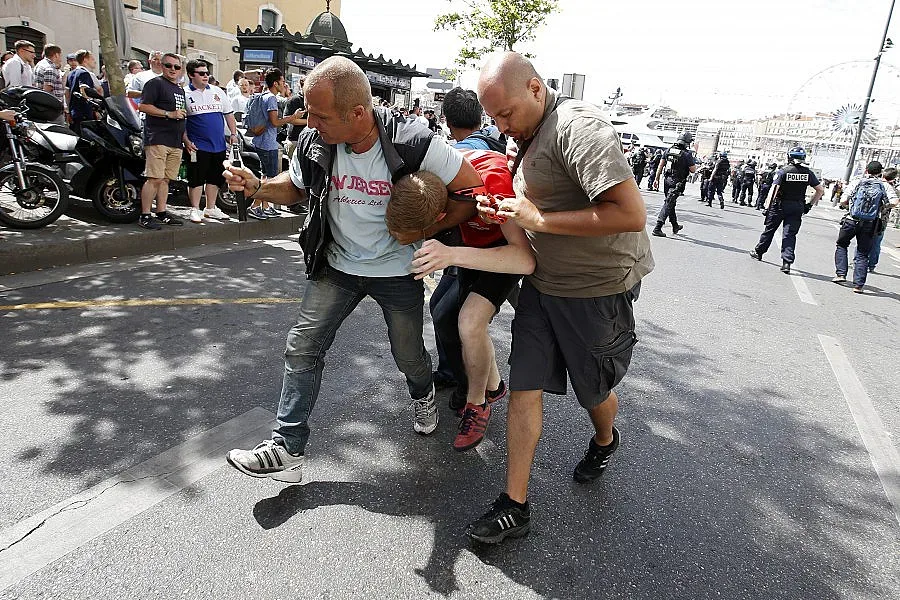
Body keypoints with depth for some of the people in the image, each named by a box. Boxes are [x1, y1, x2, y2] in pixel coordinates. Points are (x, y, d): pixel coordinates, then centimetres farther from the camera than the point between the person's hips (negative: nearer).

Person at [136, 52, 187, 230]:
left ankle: (161, 213, 16)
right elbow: (143, 106, -11)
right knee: (155, 178, -12)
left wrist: (186, 139, 23)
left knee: (165, 179, 10)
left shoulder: (180, 90, 25)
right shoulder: (155, 83, -1)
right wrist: (169, 114, -16)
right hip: (157, 139, -8)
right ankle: (145, 216, -9)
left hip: (175, 142, 8)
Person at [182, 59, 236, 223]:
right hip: (198, 146, -5)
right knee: (196, 179, -3)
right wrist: (186, 141, -10)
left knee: (215, 178, 11)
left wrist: (233, 133, 8)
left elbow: (229, 113, 17)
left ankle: (211, 209, 23)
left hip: (219, 145, 5)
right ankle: (195, 210, 6)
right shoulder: (185, 94, -1)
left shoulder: (218, 92, 11)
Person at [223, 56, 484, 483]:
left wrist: (424, 231, -18)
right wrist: (257, 187, -13)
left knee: (408, 355, 14)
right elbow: (296, 188, 8)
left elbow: (474, 190, -16)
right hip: (337, 266, 3)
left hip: (397, 270, -2)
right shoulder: (313, 143, -13)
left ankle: (423, 396, 51)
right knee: (302, 348, -4)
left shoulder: (413, 145, -25)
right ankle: (287, 450, 8)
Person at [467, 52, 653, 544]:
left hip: (598, 288, -7)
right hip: (543, 283, 7)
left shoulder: (577, 126, -22)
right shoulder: (528, 134, 6)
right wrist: (498, 210, -3)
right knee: (524, 388, 3)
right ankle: (515, 506, 13)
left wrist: (537, 218, -26)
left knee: (594, 390, 15)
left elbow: (631, 214, -31)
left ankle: (605, 441, 51)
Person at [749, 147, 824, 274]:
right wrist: (810, 205, 12)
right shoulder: (808, 173, 0)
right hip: (798, 207, 2)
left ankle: (758, 252, 29)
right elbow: (821, 190, 4)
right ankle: (787, 262, -9)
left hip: (780, 205, -2)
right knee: (790, 234, 1)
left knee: (769, 229, 14)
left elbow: (774, 189, -20)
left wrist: (767, 207, -21)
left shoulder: (783, 171, -11)